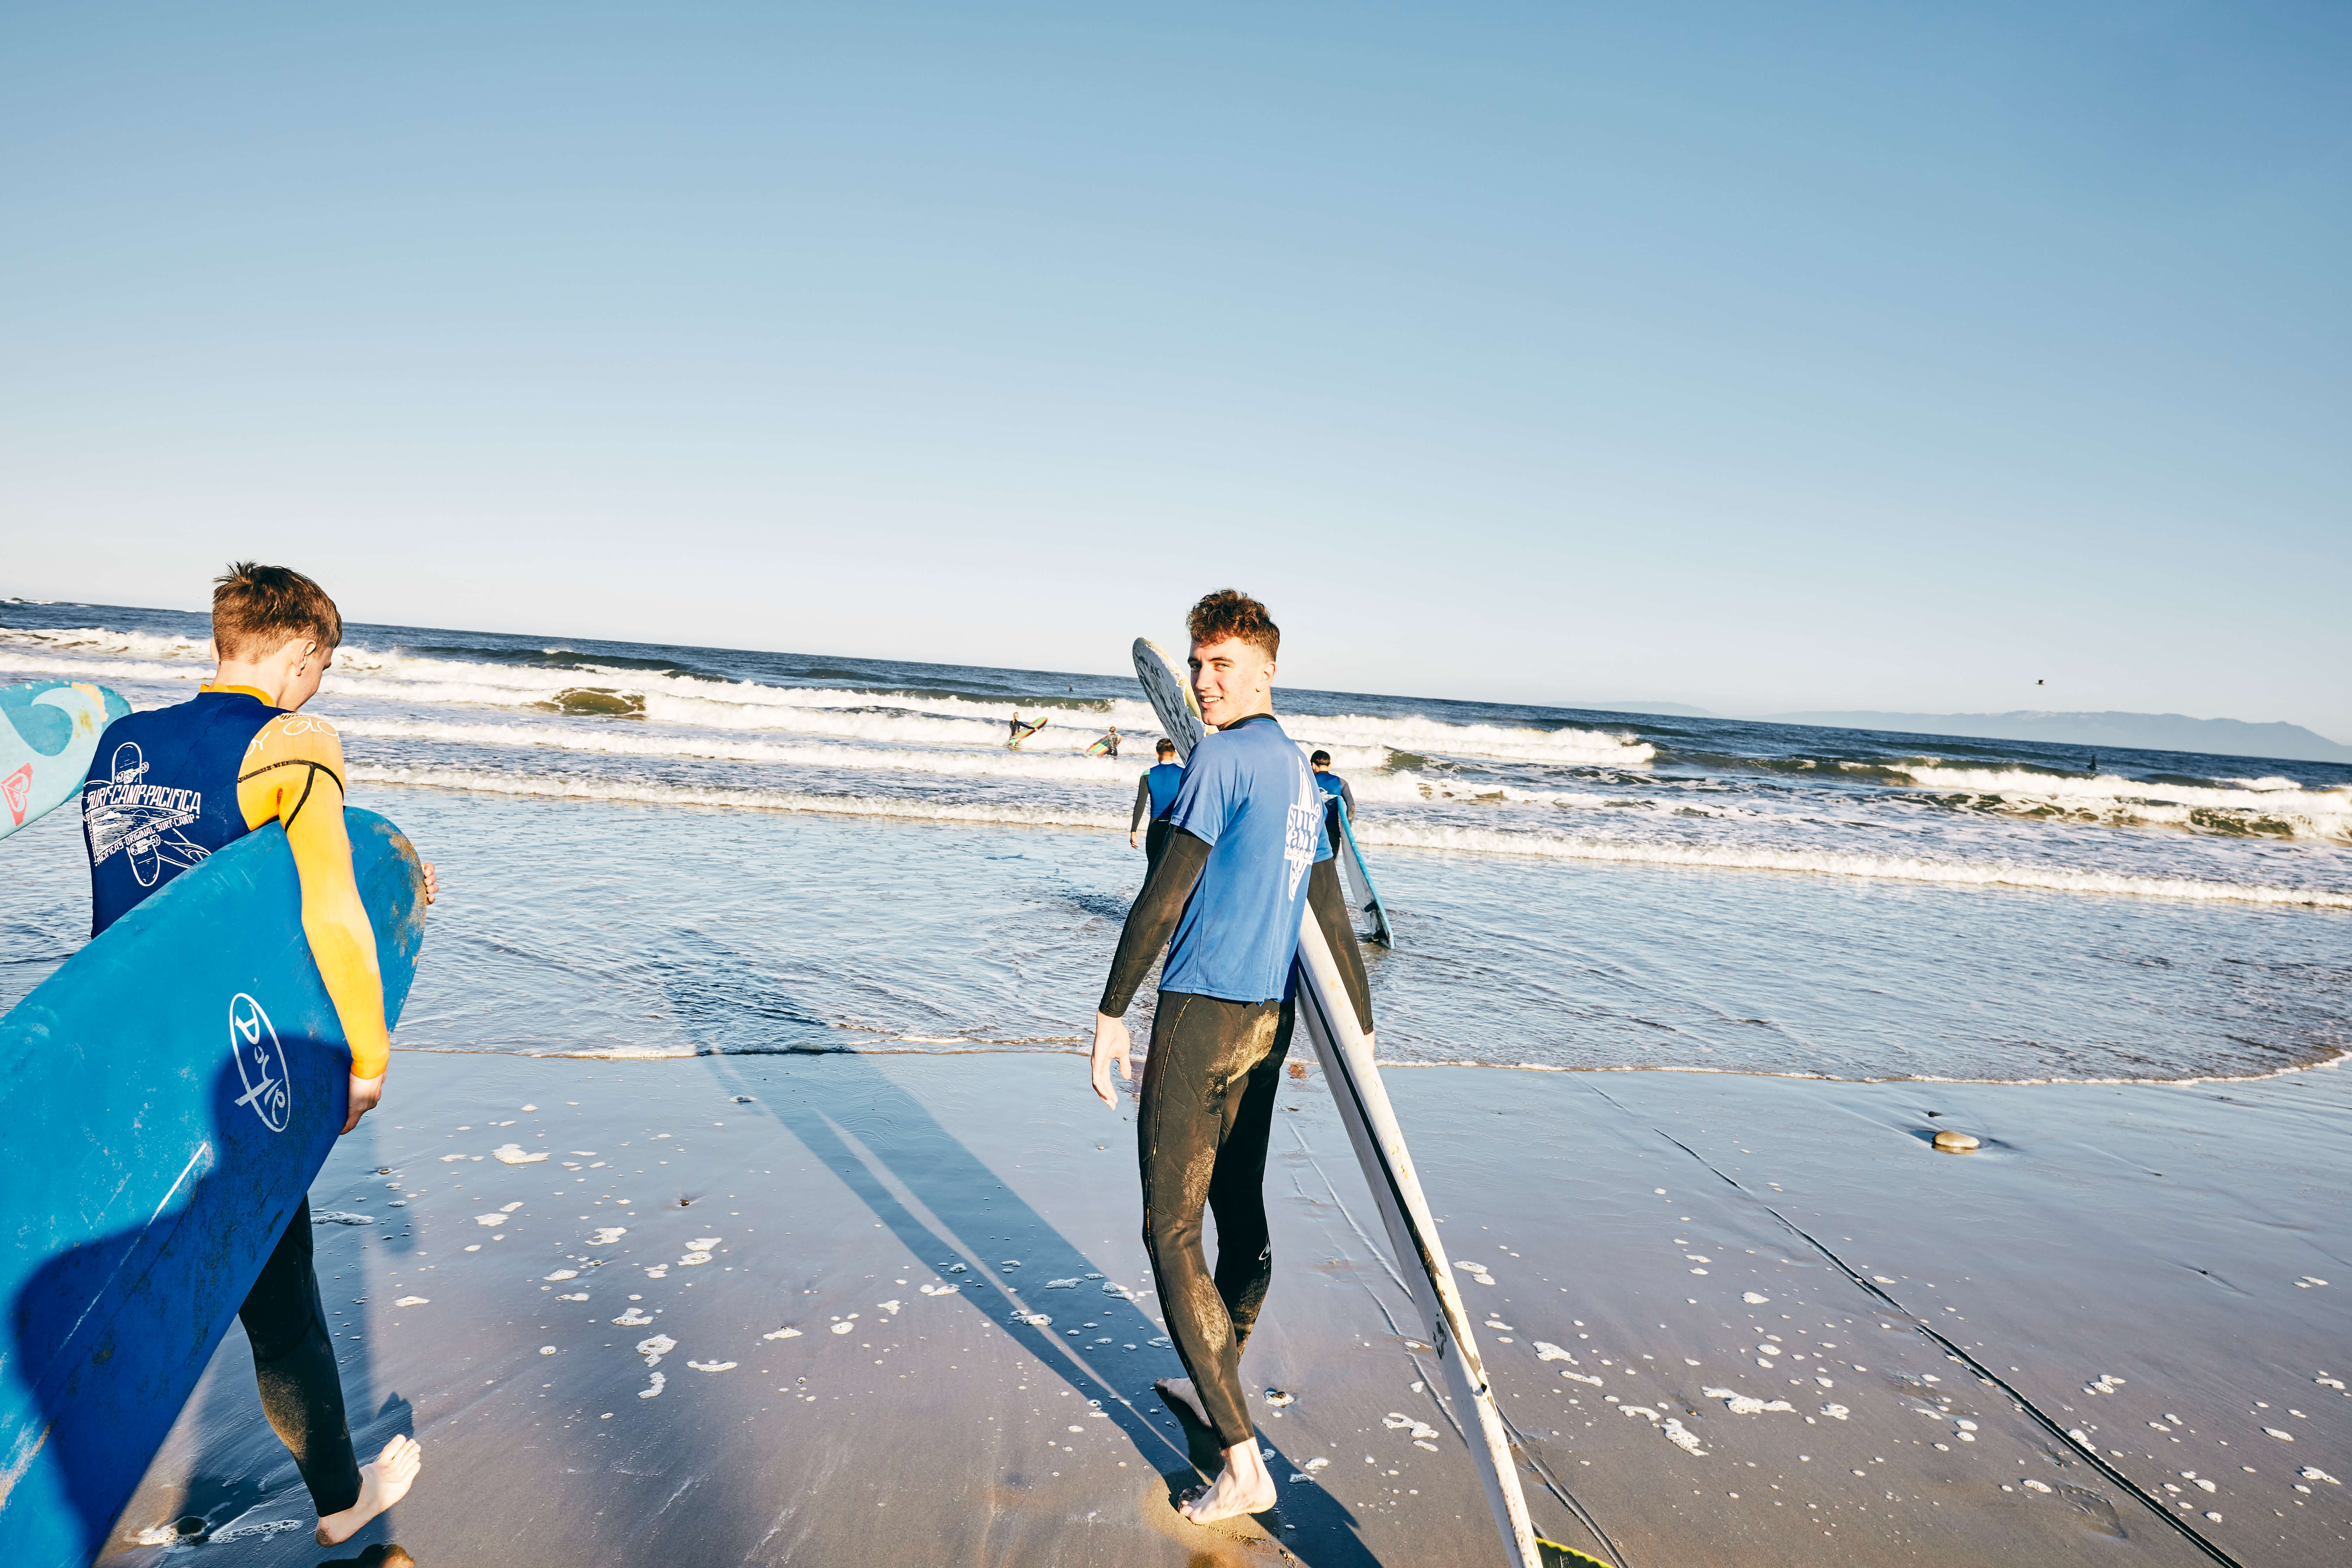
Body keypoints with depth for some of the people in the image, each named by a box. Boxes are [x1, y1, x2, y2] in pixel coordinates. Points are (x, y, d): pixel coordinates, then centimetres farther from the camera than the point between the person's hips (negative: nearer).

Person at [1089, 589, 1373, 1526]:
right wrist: (1361, 1026, 26)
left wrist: (1112, 1011, -10)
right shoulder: (1303, 775, 13)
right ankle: (1218, 1388, 38)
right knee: (1240, 1208, 20)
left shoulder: (1222, 758, -13)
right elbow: (1330, 914, 18)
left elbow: (1164, 896, -17)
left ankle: (1244, 1463, 0)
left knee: (1172, 1232, -2)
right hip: (1269, 1018, 9)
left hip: (1201, 1015, -9)